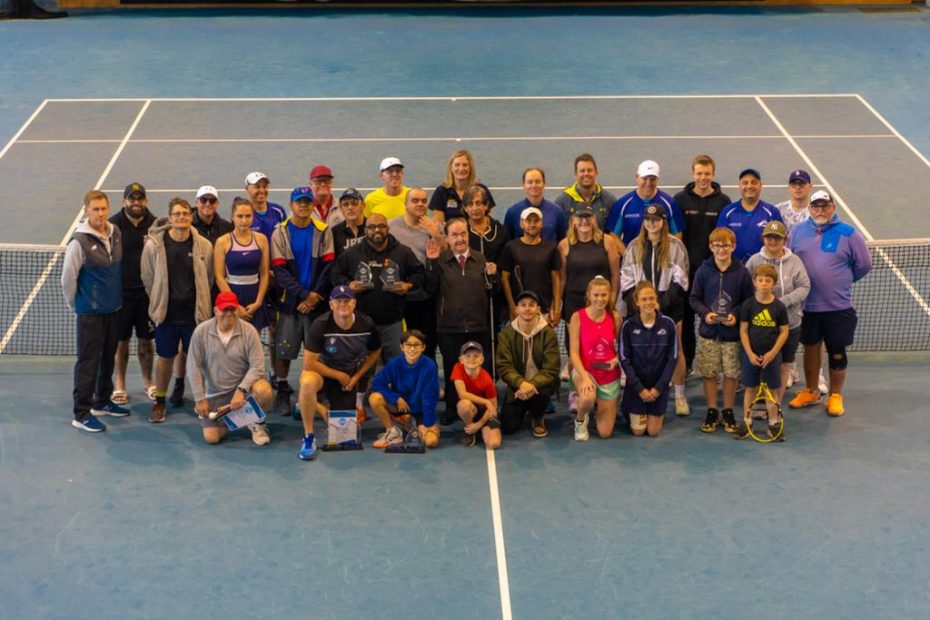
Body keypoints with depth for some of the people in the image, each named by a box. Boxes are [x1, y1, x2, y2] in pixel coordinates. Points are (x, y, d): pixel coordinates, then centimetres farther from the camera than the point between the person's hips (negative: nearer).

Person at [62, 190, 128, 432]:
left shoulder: (116, 234, 1)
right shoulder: (79, 242, -17)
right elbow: (67, 278, -12)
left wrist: (116, 297, 13)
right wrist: (76, 304, -1)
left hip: (113, 309, 6)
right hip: (90, 312, -6)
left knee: (108, 357, 17)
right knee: (88, 361, -1)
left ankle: (102, 402, 32)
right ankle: (81, 414, 5)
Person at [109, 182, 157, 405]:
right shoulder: (113, 226, -7)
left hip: (148, 292, 2)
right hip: (121, 292, -2)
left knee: (146, 340, 12)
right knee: (121, 341, 8)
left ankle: (148, 381, 28)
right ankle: (119, 385, 21)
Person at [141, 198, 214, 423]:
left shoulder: (204, 246, -6)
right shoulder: (154, 245, -9)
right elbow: (148, 279, 3)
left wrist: (200, 303, 10)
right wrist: (159, 304, 8)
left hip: (195, 312, 1)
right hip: (166, 313, -1)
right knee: (165, 357, 9)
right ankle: (159, 401, 24)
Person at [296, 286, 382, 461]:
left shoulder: (366, 325, -14)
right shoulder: (321, 324, -25)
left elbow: (375, 352, 6)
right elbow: (308, 363, -23)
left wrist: (356, 377, -2)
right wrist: (339, 376, -17)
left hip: (348, 377, 4)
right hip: (323, 372, -4)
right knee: (307, 382, -40)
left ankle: (317, 407, 33)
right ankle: (308, 437, -23)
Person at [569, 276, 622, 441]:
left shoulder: (615, 317, -4)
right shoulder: (578, 317, -11)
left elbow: (621, 346, 10)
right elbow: (574, 353, -13)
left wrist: (616, 359, -13)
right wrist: (585, 378, -26)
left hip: (609, 375, 3)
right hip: (584, 370, -2)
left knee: (605, 433, 0)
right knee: (588, 398, -40)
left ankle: (598, 406, 36)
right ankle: (580, 420, -2)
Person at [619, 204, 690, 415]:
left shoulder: (675, 246, 1)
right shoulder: (634, 247, 8)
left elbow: (680, 278, -1)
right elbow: (626, 277, 7)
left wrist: (666, 300, -13)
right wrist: (635, 301, -6)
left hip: (669, 307, -2)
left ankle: (680, 396, 11)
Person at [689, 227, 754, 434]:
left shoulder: (741, 272, -4)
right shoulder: (703, 271, -3)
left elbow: (748, 300, 0)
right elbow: (694, 298, 2)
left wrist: (736, 314, -15)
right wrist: (705, 313, -14)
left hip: (732, 333, -1)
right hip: (708, 332, 1)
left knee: (732, 373, 6)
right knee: (708, 373, 7)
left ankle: (728, 411, 21)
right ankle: (712, 411, 21)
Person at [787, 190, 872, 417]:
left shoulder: (848, 234, -6)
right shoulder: (798, 232, 2)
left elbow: (863, 265, 1)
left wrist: (842, 280, 7)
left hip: (838, 307, -3)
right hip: (807, 305, 3)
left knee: (837, 353, 6)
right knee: (810, 347, 15)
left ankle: (835, 396, 20)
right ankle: (810, 392, 30)